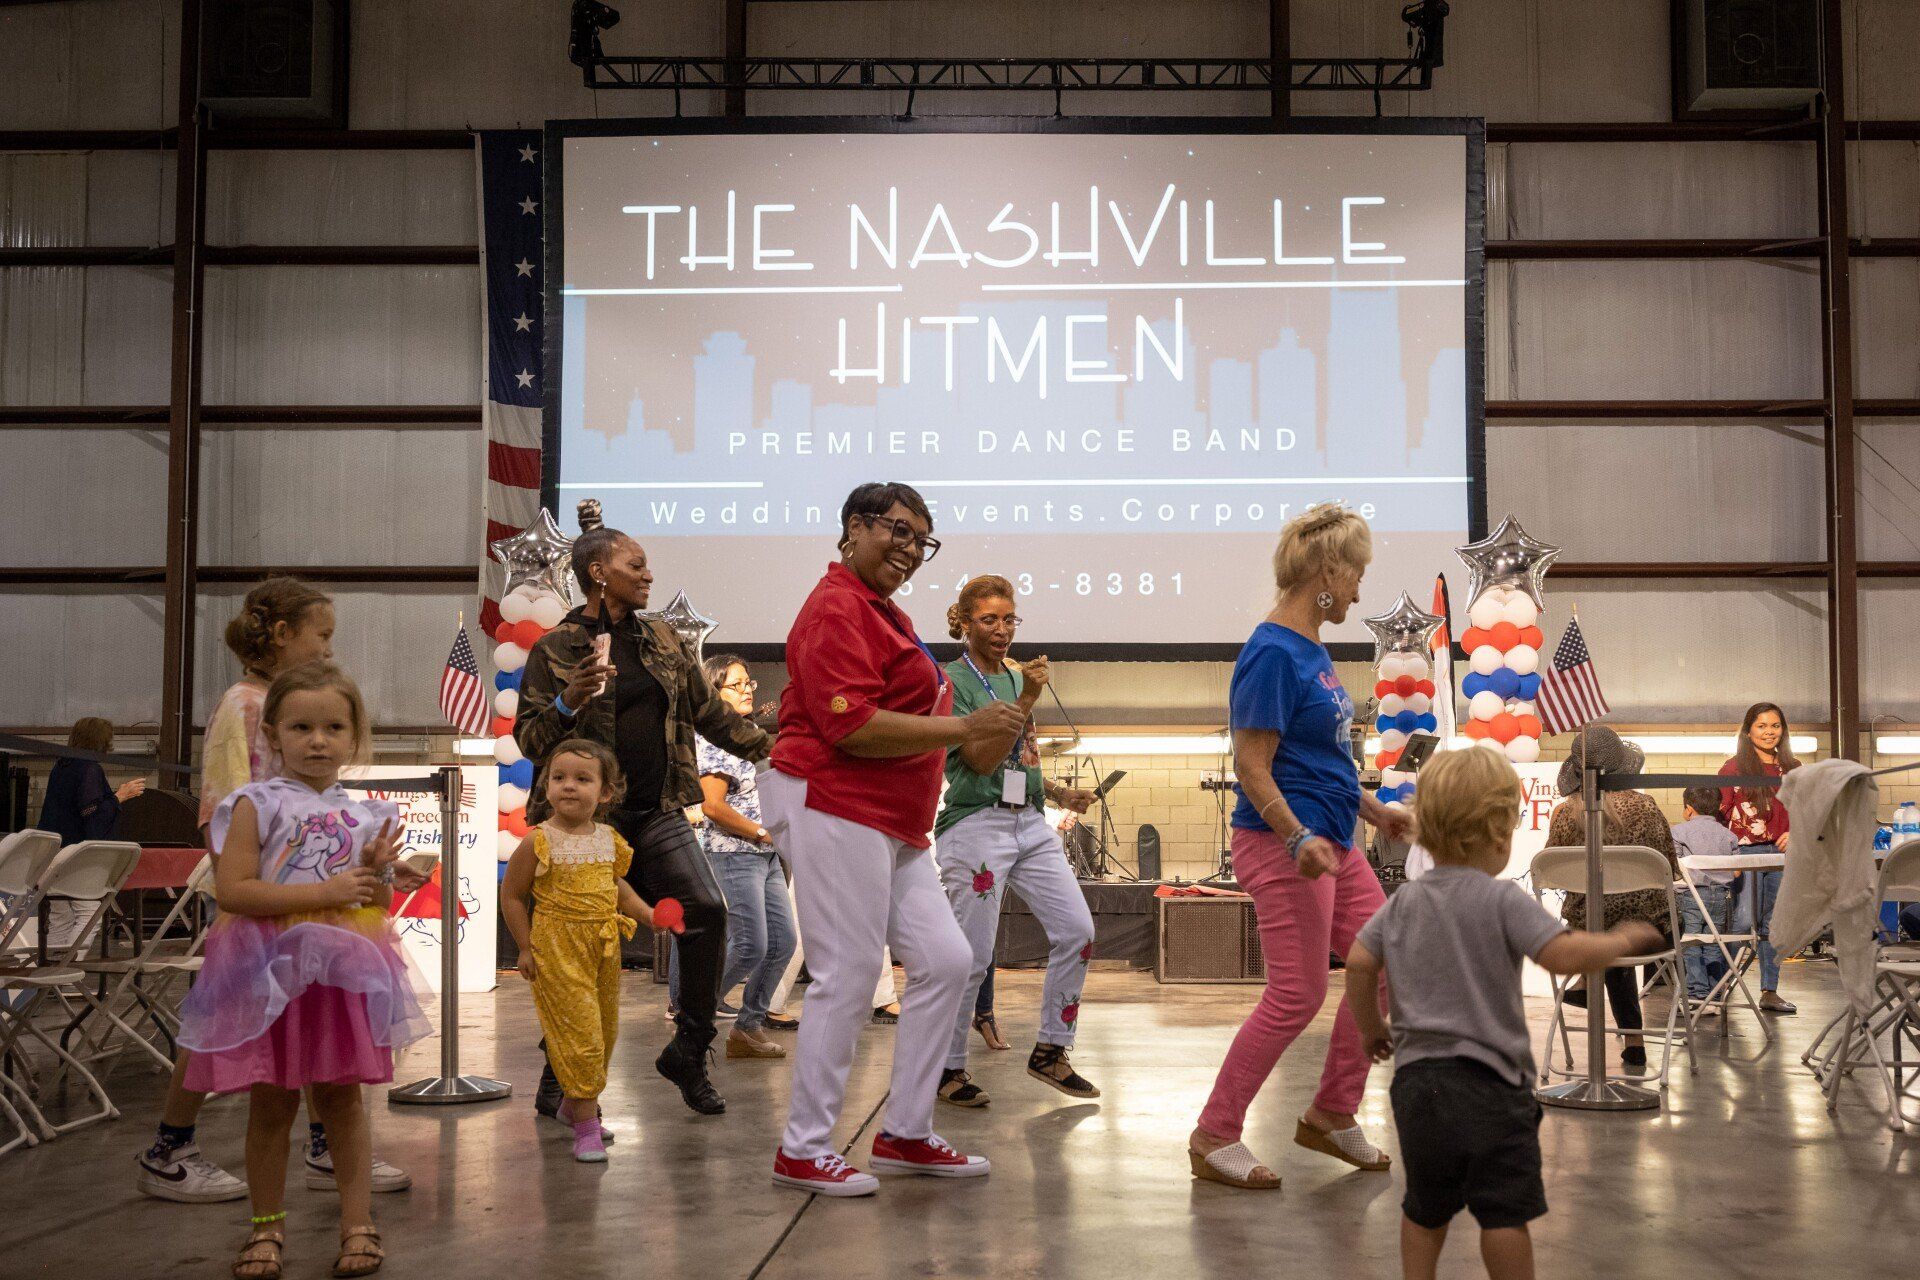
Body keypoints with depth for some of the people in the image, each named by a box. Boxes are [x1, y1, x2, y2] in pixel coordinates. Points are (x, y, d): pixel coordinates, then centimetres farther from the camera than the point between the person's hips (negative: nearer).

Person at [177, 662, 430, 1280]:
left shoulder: (365, 814, 7)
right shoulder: (258, 804, -6)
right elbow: (233, 889, -16)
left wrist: (377, 871, -9)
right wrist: (326, 891, -19)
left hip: (343, 973, 2)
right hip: (271, 972, -2)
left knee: (341, 1097, 9)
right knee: (271, 1103, 7)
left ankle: (357, 1223, 16)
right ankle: (267, 1227, 22)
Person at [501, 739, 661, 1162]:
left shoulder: (608, 840, 3)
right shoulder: (538, 842, -12)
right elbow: (511, 895, -4)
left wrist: (645, 913, 5)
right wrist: (526, 948, -6)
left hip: (604, 948, 6)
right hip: (558, 950, -6)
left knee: (605, 1029, 16)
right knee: (578, 1032, -8)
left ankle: (574, 1104, 37)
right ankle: (586, 1126, 1)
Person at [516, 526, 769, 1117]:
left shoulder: (663, 640, 14)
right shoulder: (556, 649, -2)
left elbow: (709, 710, 21)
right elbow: (527, 739, -4)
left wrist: (770, 747, 17)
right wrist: (568, 703, -22)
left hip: (657, 813, 5)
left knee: (707, 911, -11)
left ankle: (689, 1051, 5)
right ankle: (559, 1077, 18)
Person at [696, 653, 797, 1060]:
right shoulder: (715, 741, -12)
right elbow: (713, 805, -20)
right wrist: (761, 832, -14)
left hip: (766, 857, 9)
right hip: (733, 855, -9)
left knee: (782, 942, 5)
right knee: (751, 947, -10)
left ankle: (749, 1027, 14)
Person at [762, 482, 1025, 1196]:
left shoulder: (883, 614, 22)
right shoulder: (837, 608, -12)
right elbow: (850, 727, -22)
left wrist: (985, 739, 10)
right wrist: (964, 728, -19)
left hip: (889, 824, 11)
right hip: (832, 809, -11)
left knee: (945, 961, 8)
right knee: (847, 980, -6)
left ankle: (905, 1134, 18)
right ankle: (803, 1151, 7)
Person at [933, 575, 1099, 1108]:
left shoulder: (1017, 677, 16)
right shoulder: (952, 680, -5)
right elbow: (982, 759, -16)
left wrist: (1060, 793, 11)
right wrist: (1026, 699, -21)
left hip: (1030, 824, 7)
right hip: (977, 823, -7)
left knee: (1077, 929, -2)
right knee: (973, 956, -4)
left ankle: (1050, 1051, 12)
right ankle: (949, 1069, 12)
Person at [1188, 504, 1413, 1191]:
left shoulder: (1311, 648, 13)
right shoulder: (1272, 653, -17)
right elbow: (1252, 767, -20)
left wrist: (1375, 810, 25)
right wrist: (1298, 838, -30)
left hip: (1333, 845, 10)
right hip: (1285, 846, -10)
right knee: (1297, 994, -5)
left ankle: (1332, 1114, 24)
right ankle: (1214, 1137, 6)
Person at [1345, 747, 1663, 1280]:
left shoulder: (1403, 901, 7)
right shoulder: (1502, 900, -11)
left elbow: (1359, 961, 6)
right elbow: (1565, 955, -19)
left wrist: (1371, 1027, 20)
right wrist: (1622, 939, -3)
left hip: (1416, 1079, 6)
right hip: (1487, 1081, -6)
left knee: (1425, 1207, 19)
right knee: (1505, 1211, 3)